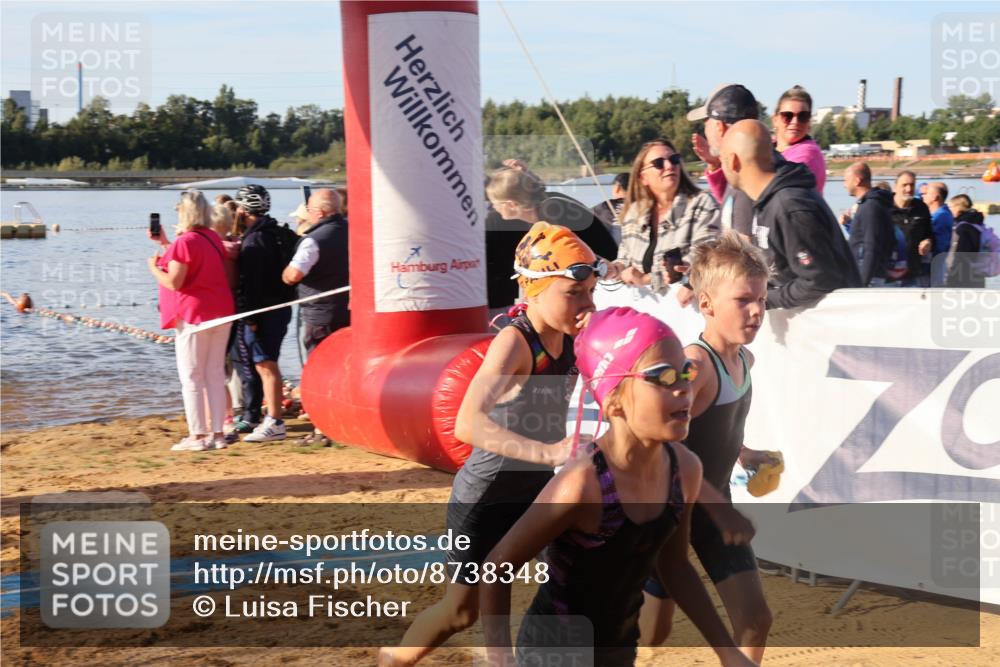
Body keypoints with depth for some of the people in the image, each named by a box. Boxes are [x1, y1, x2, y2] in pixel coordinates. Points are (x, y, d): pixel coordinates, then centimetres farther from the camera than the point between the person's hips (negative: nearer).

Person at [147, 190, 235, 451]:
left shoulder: (185, 242, -15)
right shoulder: (213, 238, 11)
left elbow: (174, 282, -17)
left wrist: (154, 268, 1)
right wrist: (165, 243, 27)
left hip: (194, 316, -8)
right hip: (221, 312, 8)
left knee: (191, 377, -2)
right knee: (216, 375, 9)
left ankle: (197, 436, -4)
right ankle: (217, 433, 10)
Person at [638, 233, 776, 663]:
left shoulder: (744, 359, 1)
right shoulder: (695, 363, -27)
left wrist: (744, 457, 14)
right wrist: (716, 507, -32)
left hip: (715, 503, 8)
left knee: (755, 620, 4)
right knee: (650, 632, 3)